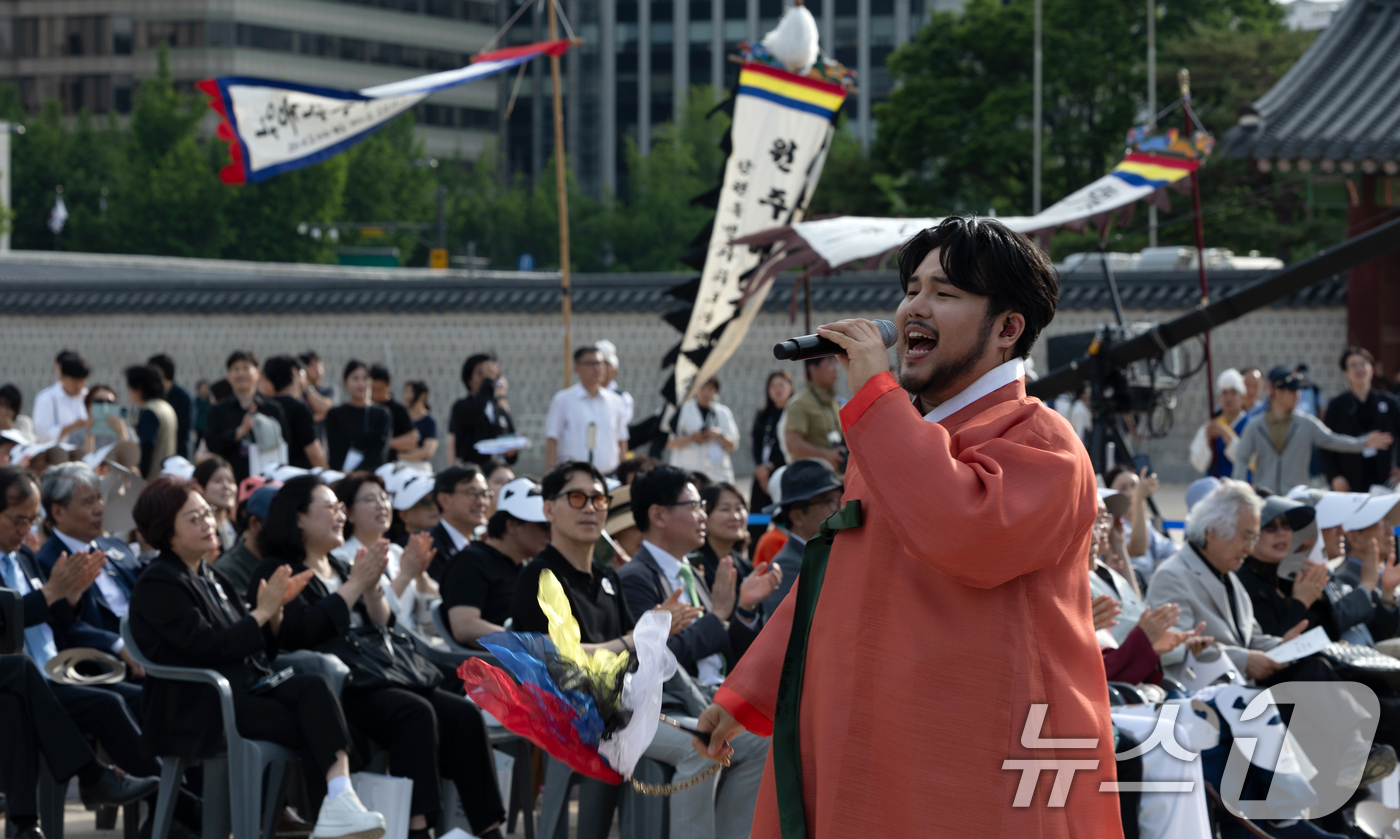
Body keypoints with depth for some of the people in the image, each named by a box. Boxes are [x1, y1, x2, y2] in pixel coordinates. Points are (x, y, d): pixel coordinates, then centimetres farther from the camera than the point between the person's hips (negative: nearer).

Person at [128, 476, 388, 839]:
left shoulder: (213, 578, 22)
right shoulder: (158, 586, -4)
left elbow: (265, 648, 19)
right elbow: (208, 646, -17)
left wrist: (275, 609, 0)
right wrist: (262, 612, -11)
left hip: (248, 688, 7)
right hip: (202, 708, -7)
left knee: (315, 686, -24)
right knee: (310, 725, -24)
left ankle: (341, 794, -41)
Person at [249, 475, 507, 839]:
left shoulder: (339, 569, 25)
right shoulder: (278, 572, 1)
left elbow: (383, 628, 20)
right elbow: (302, 633, -16)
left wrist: (372, 587, 2)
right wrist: (356, 584, -10)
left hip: (372, 680, 8)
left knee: (464, 714, -14)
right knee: (415, 712, -33)